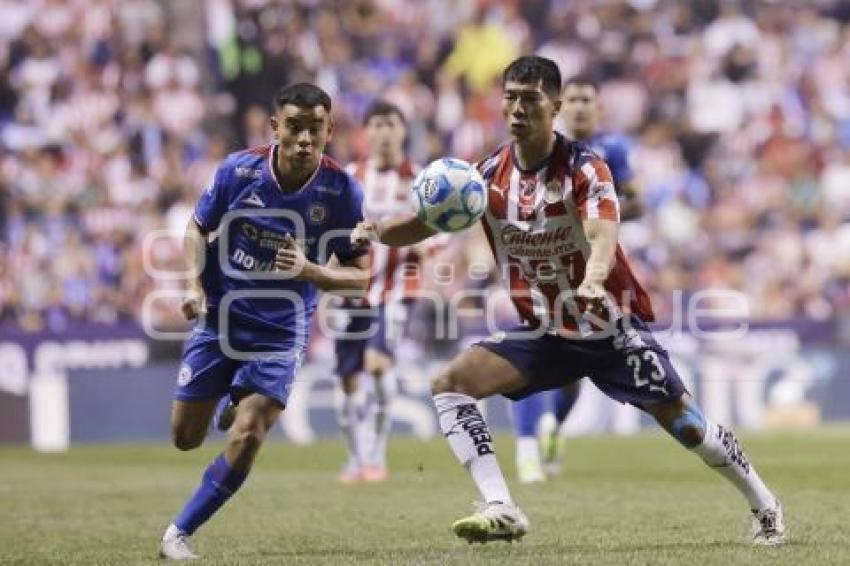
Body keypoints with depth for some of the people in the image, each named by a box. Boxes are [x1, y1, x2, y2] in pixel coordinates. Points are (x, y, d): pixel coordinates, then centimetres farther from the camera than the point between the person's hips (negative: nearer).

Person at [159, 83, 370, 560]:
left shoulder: (342, 190, -15)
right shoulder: (238, 170, -13)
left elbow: (359, 274, -9)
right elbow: (198, 229, 4)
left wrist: (309, 271, -28)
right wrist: (195, 283, -12)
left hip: (281, 333, -1)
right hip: (219, 319, 2)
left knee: (246, 439, -16)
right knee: (186, 437, 7)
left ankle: (179, 533, 1)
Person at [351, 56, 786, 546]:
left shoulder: (585, 168, -18)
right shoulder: (491, 174, -4)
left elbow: (602, 234, -35)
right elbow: (426, 223, -4)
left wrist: (594, 281, -57)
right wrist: (377, 231, -27)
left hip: (611, 326, -4)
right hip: (543, 331, 4)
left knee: (686, 426, -3)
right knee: (450, 384, -14)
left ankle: (765, 506, 21)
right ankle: (502, 511, -21)